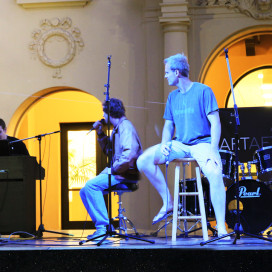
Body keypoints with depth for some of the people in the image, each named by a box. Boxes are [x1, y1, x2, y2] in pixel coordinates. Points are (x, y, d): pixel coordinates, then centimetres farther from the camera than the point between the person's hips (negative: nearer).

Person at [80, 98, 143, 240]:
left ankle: (103, 226, -23)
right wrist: (100, 134, 15)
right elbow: (109, 150, 25)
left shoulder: (125, 126, -14)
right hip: (117, 174, 11)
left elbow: (129, 154, -27)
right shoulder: (117, 128, 19)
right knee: (84, 192, 8)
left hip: (126, 175, -11)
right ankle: (100, 225, 4)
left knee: (91, 185, -24)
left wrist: (113, 169, -20)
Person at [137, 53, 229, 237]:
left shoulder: (203, 91, -5)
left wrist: (213, 149, -22)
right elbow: (169, 125, 18)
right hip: (179, 144, 6)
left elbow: (215, 122, -10)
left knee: (215, 173, -36)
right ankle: (168, 202, -3)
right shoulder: (173, 97, 14)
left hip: (202, 143, -6)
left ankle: (221, 228, -28)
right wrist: (165, 144, -4)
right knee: (143, 161, -14)